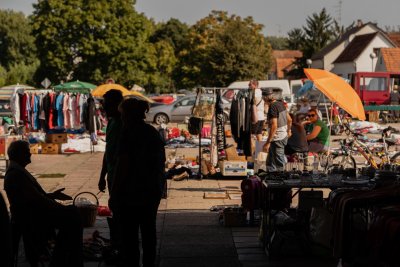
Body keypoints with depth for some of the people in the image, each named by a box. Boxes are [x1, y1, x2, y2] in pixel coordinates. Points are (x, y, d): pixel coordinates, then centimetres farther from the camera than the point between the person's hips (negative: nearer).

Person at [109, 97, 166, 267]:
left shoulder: (129, 132, -13)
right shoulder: (153, 132, 9)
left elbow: (122, 165, -16)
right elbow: (161, 161, 14)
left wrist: (114, 194, -12)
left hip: (132, 191, -8)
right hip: (153, 190, 8)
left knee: (129, 235, -2)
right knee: (148, 230, 17)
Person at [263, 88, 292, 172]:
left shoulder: (272, 107, -20)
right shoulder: (281, 104, 7)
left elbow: (274, 126, -26)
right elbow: (289, 119, 17)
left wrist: (268, 142, -25)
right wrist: (289, 130, 35)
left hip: (277, 139, -9)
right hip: (284, 136, 9)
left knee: (279, 165, -1)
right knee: (270, 162, 21)